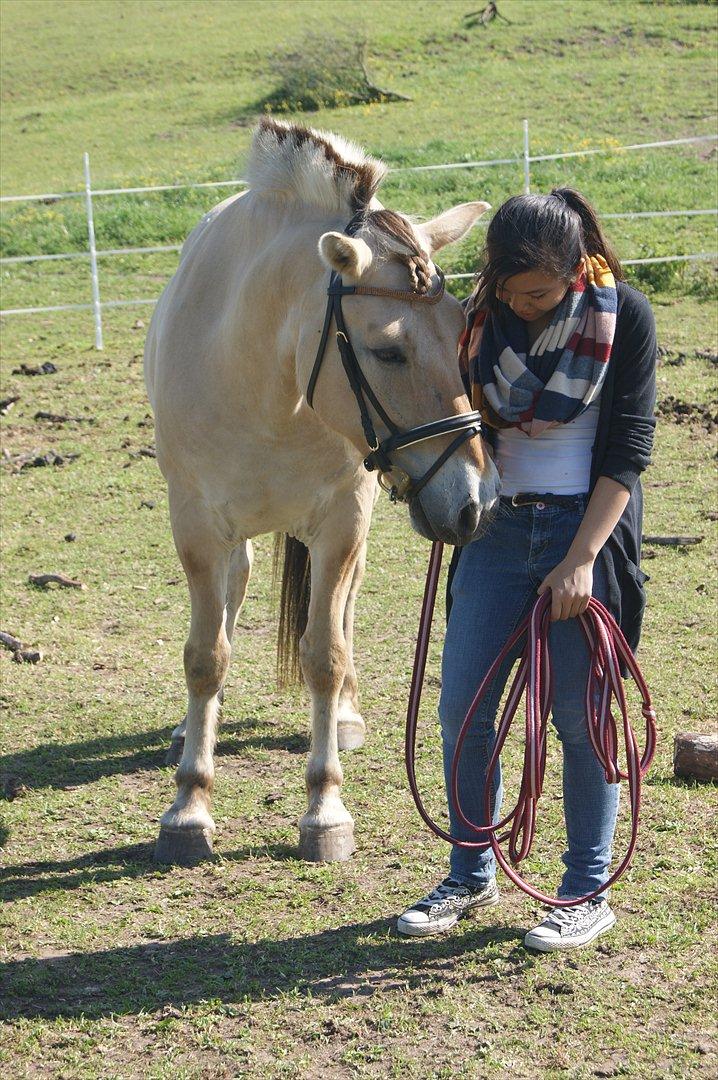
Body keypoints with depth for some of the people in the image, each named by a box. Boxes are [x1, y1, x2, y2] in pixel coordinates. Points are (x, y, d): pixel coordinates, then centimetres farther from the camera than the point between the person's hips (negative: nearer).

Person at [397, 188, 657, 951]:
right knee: (461, 709, 4)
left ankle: (587, 894, 16)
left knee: (581, 717, 1)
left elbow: (626, 450, -11)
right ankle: (471, 878, 23)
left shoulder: (624, 316, -9)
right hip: (498, 527, 4)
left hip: (587, 526, -4)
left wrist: (580, 559, -16)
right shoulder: (481, 314, 1)